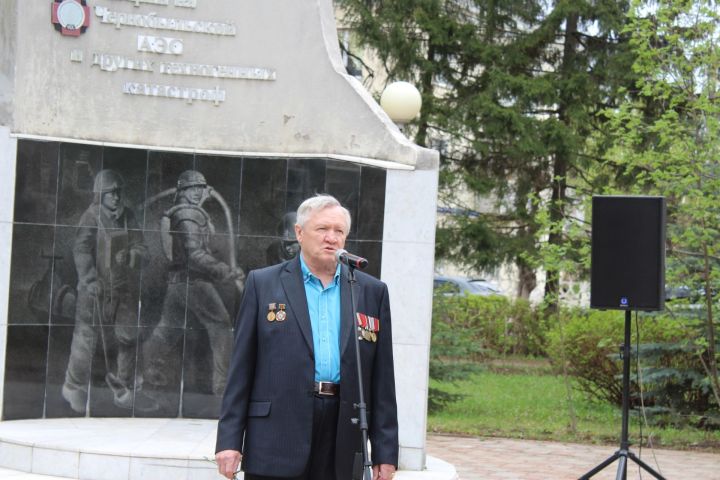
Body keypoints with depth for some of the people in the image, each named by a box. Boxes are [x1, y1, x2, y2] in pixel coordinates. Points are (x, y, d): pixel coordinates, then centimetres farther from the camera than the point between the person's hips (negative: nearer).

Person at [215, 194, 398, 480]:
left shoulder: (372, 292, 12)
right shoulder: (263, 283, 7)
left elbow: (382, 378, 10)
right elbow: (241, 368, 4)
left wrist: (385, 452, 5)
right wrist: (229, 440, -2)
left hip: (341, 451, 2)